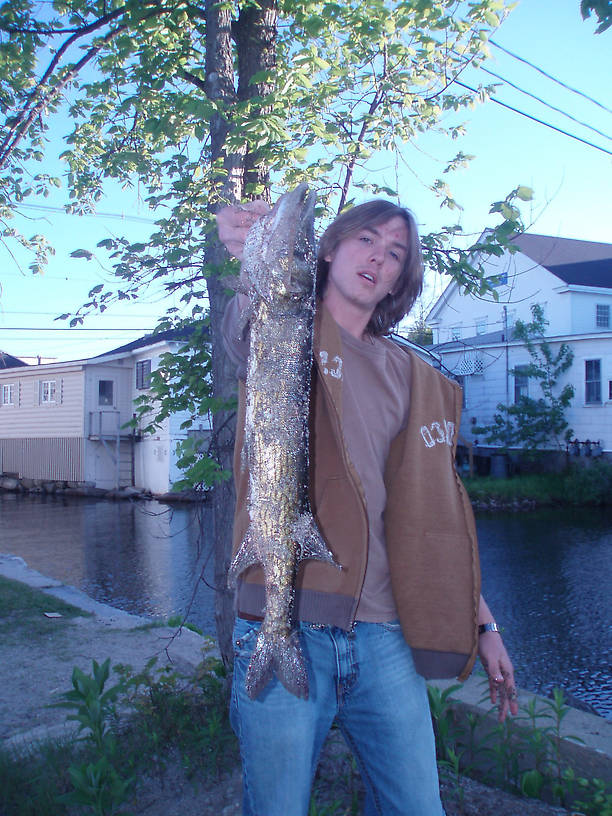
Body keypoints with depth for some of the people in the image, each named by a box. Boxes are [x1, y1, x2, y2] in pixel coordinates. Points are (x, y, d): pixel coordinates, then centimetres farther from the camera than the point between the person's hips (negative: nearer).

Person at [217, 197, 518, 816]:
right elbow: (243, 338, -22)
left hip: (384, 633, 4)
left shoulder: (410, 376, 15)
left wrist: (483, 623, 13)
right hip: (283, 626, -3)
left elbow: (433, 509, 16)